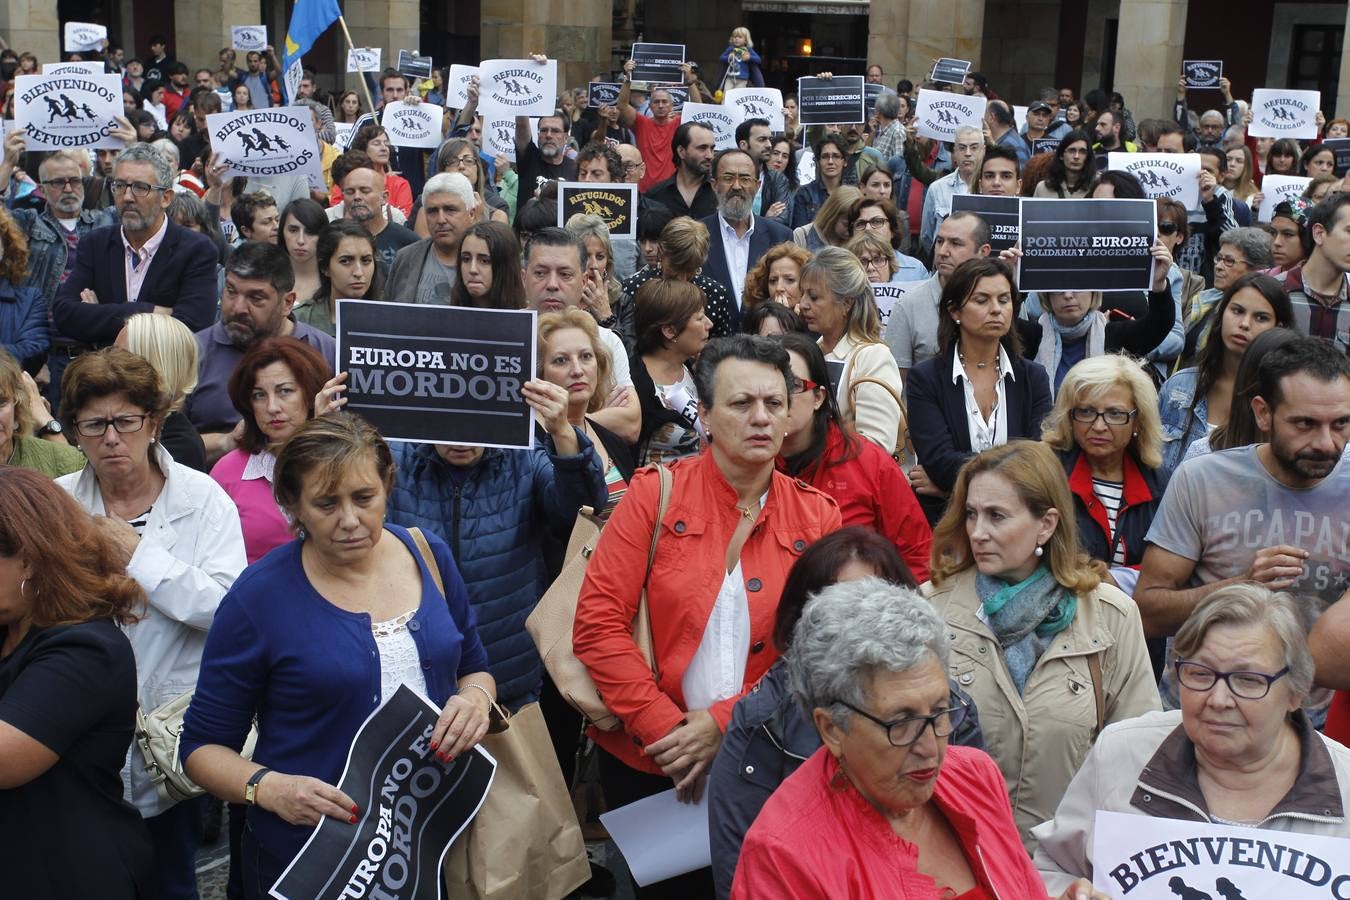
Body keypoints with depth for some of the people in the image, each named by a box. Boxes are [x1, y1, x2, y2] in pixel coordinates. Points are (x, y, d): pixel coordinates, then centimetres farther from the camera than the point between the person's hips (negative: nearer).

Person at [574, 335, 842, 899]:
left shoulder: (816, 517, -1)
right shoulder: (656, 493, -6)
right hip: (643, 761, -1)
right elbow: (598, 625, -11)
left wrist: (723, 723, -15)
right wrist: (666, 729, -16)